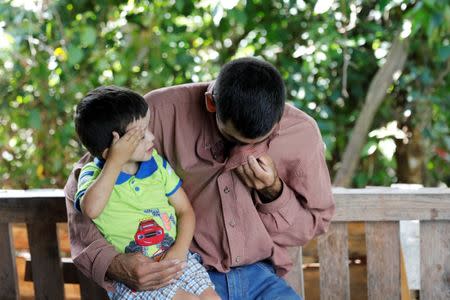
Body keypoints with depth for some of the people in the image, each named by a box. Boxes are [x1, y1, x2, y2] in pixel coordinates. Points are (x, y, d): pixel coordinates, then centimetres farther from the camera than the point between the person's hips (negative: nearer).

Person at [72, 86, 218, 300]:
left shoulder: (156, 163, 5)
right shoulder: (93, 175, -7)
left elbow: (185, 210, 8)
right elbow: (91, 210, -31)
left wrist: (180, 249, -10)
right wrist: (116, 162, -27)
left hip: (175, 258, 5)